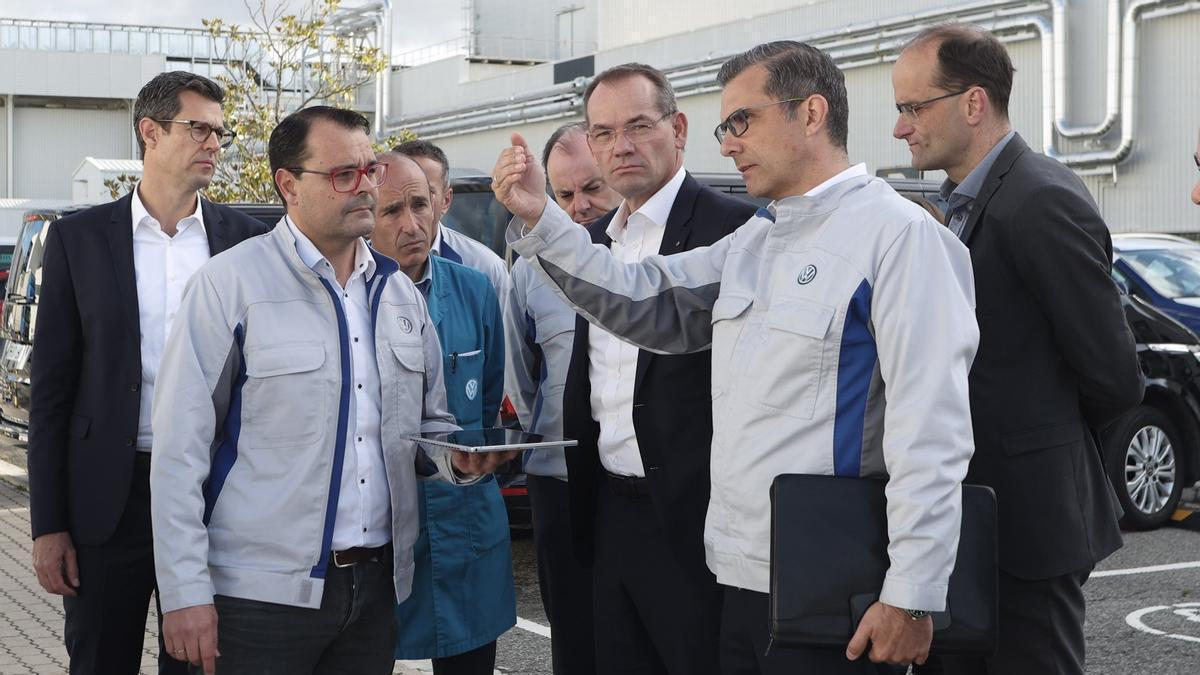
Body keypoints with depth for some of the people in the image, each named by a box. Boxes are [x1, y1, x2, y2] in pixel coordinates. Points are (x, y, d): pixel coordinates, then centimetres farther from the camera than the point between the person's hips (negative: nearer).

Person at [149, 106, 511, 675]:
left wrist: (457, 458, -2)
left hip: (376, 586, 5)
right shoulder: (230, 284, -7)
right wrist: (185, 594, -14)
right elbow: (180, 451, -10)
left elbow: (427, 422, 21)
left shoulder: (400, 293, 11)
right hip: (262, 596, -5)